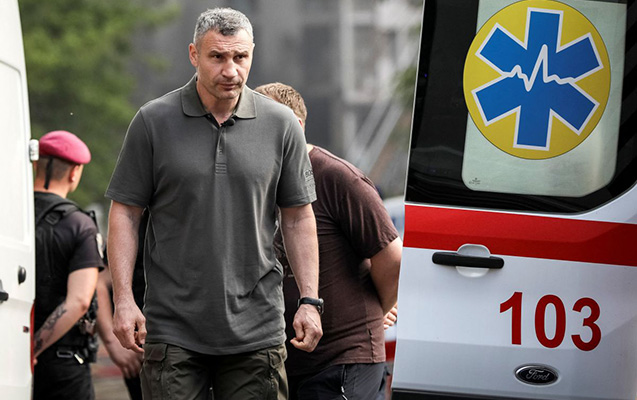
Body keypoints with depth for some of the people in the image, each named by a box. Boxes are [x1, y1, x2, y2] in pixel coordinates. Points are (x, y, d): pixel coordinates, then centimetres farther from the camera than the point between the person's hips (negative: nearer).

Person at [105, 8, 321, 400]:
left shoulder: (281, 125, 6)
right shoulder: (153, 122, 1)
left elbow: (298, 219, 11)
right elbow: (125, 213, 3)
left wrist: (309, 301, 4)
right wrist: (123, 299, -6)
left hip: (256, 333, 1)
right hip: (173, 332, -1)